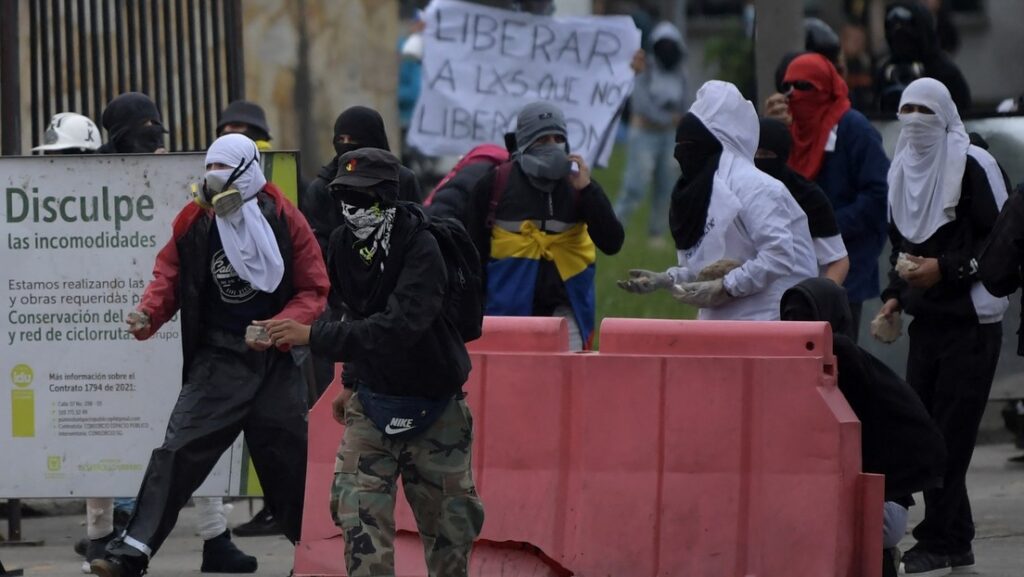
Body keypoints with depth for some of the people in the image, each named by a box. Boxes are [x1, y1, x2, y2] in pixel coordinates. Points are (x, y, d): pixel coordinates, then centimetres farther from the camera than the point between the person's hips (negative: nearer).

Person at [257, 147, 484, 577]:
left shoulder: (421, 251, -22)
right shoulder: (344, 245, -2)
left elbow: (396, 328, -35)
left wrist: (313, 336, -37)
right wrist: (352, 382, 14)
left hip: (433, 408, -4)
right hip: (373, 402, 4)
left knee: (449, 524, 6)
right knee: (360, 513, -10)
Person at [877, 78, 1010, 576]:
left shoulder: (974, 167, -8)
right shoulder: (901, 171, 13)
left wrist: (946, 270, -17)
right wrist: (895, 295, 9)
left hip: (970, 323, -7)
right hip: (925, 323, 7)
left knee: (951, 434, -9)